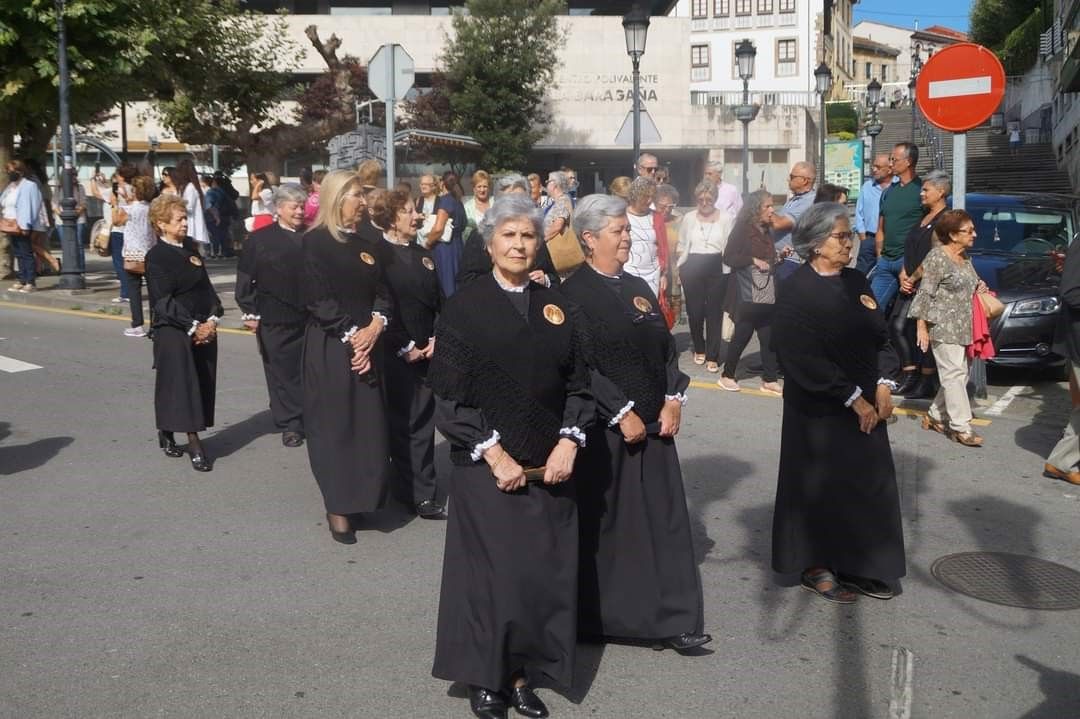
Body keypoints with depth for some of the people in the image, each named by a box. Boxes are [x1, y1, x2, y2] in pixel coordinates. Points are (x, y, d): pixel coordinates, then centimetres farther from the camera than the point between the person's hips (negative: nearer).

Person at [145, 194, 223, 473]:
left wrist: (212, 319, -2)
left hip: (203, 328, 7)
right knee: (181, 383, -6)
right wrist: (192, 327, -17)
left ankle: (166, 432, 23)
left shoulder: (191, 246, 10)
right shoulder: (156, 256, -8)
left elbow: (206, 285, 11)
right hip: (172, 330, -7)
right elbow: (164, 300, -13)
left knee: (203, 383, 8)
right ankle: (194, 444, -4)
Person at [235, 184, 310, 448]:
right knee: (282, 373, 4)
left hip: (308, 317, 2)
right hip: (275, 320, -2)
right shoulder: (260, 239, 0)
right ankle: (289, 425, 13)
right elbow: (245, 278, 0)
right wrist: (250, 312, -5)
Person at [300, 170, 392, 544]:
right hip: (330, 348, -6)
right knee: (335, 425, -1)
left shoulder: (364, 245, 13)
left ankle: (359, 497, 19)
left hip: (365, 344, 6)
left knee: (369, 425, 6)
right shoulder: (315, 242, -6)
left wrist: (374, 327, -8)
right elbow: (318, 300, -13)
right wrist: (351, 336, -15)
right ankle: (337, 509, 7)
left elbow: (382, 293, 10)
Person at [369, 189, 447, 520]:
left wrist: (437, 338, 1)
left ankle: (422, 493, 16)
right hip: (395, 355, -6)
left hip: (426, 352, 6)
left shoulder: (423, 255, 15)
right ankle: (418, 495, 7)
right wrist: (405, 348, -12)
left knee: (424, 424, 8)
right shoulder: (377, 255, -7)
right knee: (402, 424, 0)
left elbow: (439, 302, 16)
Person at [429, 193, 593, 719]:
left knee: (544, 572, 7)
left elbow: (578, 383, 8)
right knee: (490, 571, 3)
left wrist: (568, 443, -6)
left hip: (548, 468, 4)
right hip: (486, 468, -4)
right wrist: (494, 454, -14)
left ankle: (523, 674, 22)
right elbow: (450, 394, -8)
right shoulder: (465, 307, -4)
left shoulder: (555, 307, 8)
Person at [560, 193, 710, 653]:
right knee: (605, 523, 4)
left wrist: (673, 400, -1)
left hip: (653, 424, 6)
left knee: (663, 519, 5)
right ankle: (599, 617, 20)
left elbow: (667, 349, 13)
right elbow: (581, 366, -15)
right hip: (604, 428, -6)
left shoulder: (638, 288, 13)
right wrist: (621, 414, -16)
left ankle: (672, 619, 12)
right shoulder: (575, 293, -8)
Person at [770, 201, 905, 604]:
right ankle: (816, 568, 18)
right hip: (820, 410, -7)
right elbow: (804, 358, -18)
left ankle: (858, 566, 22)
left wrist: (883, 386, -3)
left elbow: (881, 337, 12)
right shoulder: (797, 291, -13)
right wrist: (852, 398, -16)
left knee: (867, 484, 9)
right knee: (821, 486, 3)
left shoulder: (856, 283, 8)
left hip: (866, 405, 7)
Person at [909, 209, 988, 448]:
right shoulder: (937, 257, -11)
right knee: (954, 374, -9)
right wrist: (921, 326, -15)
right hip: (943, 328, -9)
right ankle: (961, 427, -7)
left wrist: (979, 288, 7)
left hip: (963, 328, 9)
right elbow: (925, 292, -12)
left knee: (959, 375, 10)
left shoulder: (965, 258, 15)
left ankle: (934, 416, 22)